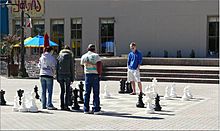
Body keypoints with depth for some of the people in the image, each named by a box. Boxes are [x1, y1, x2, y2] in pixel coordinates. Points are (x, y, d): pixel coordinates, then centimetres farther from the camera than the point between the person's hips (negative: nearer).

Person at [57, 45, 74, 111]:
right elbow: (71, 68, -3)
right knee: (67, 91, 0)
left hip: (60, 75, 3)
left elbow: (57, 68, 8)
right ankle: (66, 106, -5)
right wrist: (72, 78, 1)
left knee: (62, 91, 10)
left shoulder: (59, 56, 9)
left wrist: (57, 77, 12)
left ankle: (62, 105, 9)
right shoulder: (70, 56, -1)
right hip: (67, 75, -3)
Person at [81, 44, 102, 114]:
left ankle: (86, 109, 9)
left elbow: (82, 66, 15)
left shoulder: (84, 56, 9)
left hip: (87, 75, 4)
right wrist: (99, 73, -2)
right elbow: (99, 65, -12)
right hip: (95, 75, -4)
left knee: (87, 93, 8)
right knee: (96, 93, -1)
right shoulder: (96, 56, -3)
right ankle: (96, 109, -2)